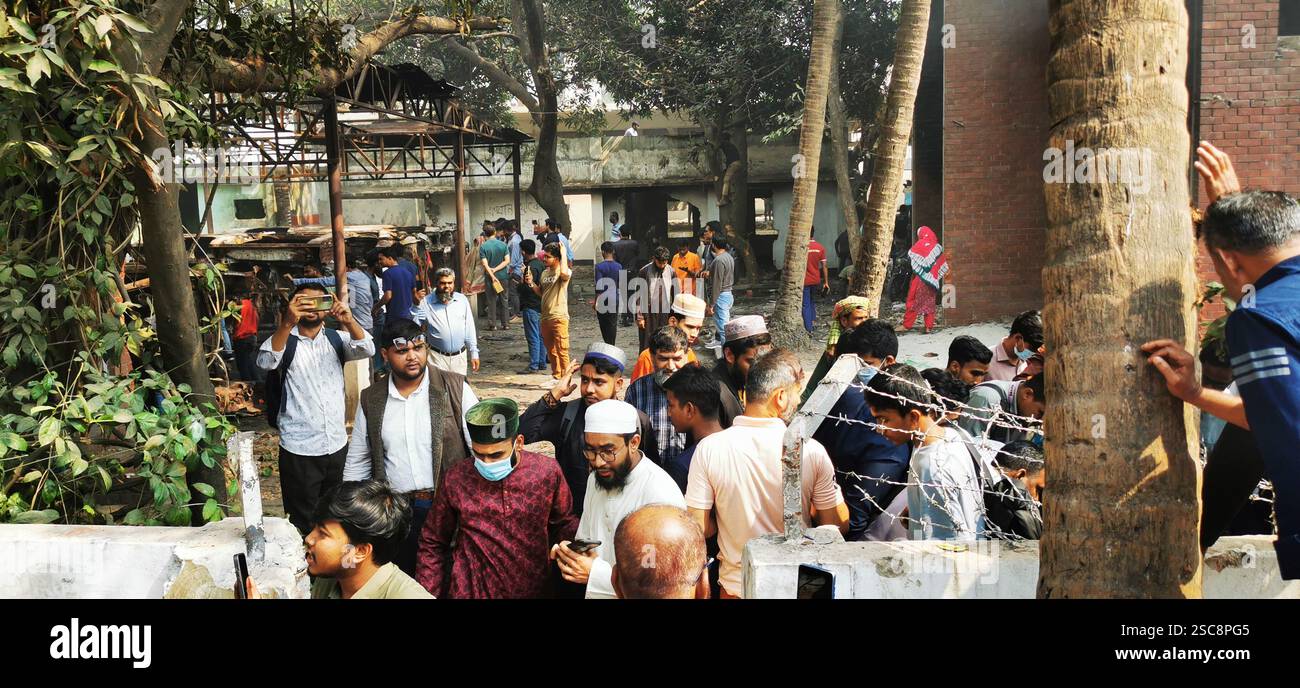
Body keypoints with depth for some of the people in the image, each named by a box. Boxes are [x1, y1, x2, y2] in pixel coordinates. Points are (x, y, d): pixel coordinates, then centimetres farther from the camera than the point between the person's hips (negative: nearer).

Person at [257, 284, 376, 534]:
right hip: (298, 450, -3)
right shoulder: (286, 340, -3)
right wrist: (288, 323, -38)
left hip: (337, 446, 4)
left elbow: (366, 350, -12)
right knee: (302, 524, 5)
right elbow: (265, 362, -24)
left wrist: (349, 321, -31)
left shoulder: (336, 339, 7)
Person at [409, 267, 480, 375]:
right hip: (437, 357, -3)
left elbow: (469, 329, 8)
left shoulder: (462, 300, 4)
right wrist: (416, 305, -19)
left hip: (460, 356, 3)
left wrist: (474, 353, 7)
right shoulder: (426, 302, -4)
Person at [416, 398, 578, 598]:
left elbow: (564, 523, 5)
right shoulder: (456, 479, -10)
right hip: (470, 591, 0)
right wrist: (427, 593, 0)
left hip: (533, 589, 1)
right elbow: (433, 544, 3)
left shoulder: (548, 472, -11)